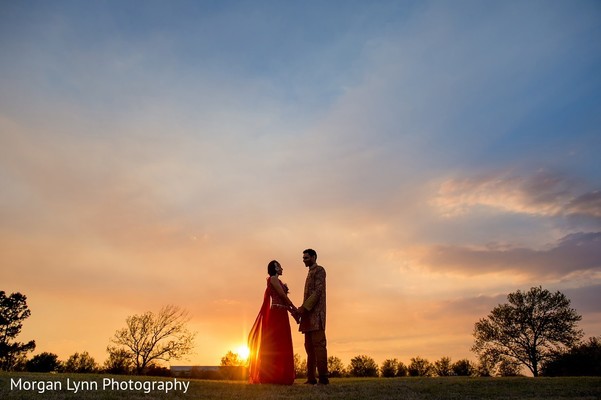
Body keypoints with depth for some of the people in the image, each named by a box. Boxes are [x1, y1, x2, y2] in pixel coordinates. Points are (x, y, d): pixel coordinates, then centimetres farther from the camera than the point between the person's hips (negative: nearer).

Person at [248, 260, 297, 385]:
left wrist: (293, 311, 10)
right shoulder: (273, 278, -5)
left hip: (281, 314, 9)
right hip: (277, 314, -9)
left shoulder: (277, 280, 22)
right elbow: (283, 295, -10)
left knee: (281, 345, 8)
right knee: (275, 344, -8)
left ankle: (279, 376, 12)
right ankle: (272, 377, -5)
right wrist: (295, 309, -2)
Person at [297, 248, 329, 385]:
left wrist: (304, 307, -17)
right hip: (309, 314, 9)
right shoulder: (310, 273, 24)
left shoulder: (319, 270, -1)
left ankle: (323, 377, -8)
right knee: (309, 346, 7)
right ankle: (311, 377, 9)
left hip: (316, 313, -9)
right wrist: (302, 310, 9)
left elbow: (318, 291, -13)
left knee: (318, 344, -10)